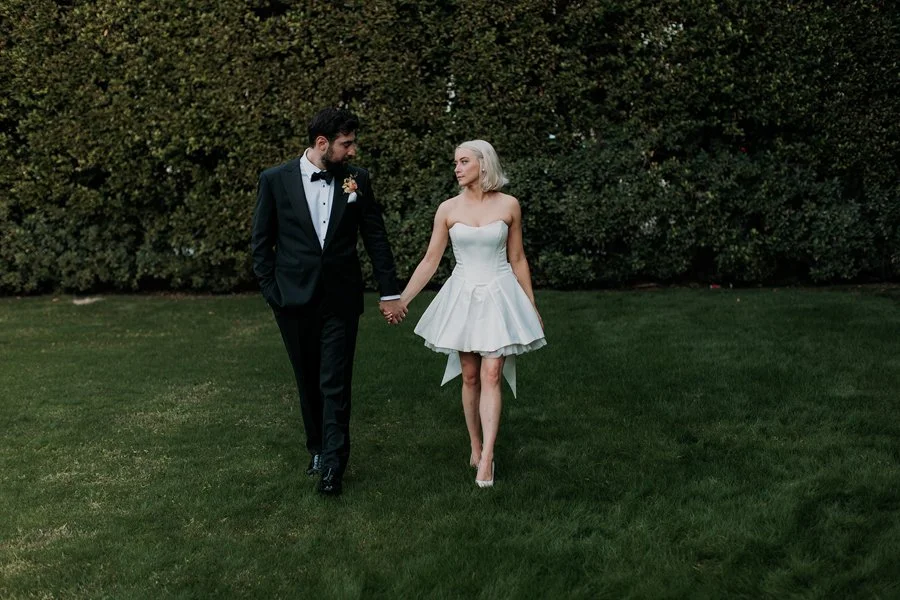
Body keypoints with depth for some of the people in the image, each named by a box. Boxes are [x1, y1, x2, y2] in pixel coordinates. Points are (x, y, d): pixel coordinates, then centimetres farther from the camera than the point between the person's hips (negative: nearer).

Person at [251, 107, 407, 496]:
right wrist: (272, 292, -2)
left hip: (341, 299, 0)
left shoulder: (357, 180, 0)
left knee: (335, 384, -4)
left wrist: (389, 292, 6)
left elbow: (375, 238, 6)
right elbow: (261, 242, 3)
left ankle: (333, 465, -1)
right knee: (308, 381, 13)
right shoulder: (275, 180, -3)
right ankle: (318, 449, 29)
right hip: (295, 299, 1)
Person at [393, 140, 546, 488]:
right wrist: (402, 300, -2)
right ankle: (475, 447, 21)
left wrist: (531, 305, 9)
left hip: (499, 296, -2)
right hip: (462, 298, 2)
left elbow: (517, 260, 6)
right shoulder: (448, 209, 0)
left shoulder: (509, 206, -2)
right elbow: (430, 261, 3)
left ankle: (487, 458, -11)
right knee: (470, 377, 7)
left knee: (491, 375, -9)